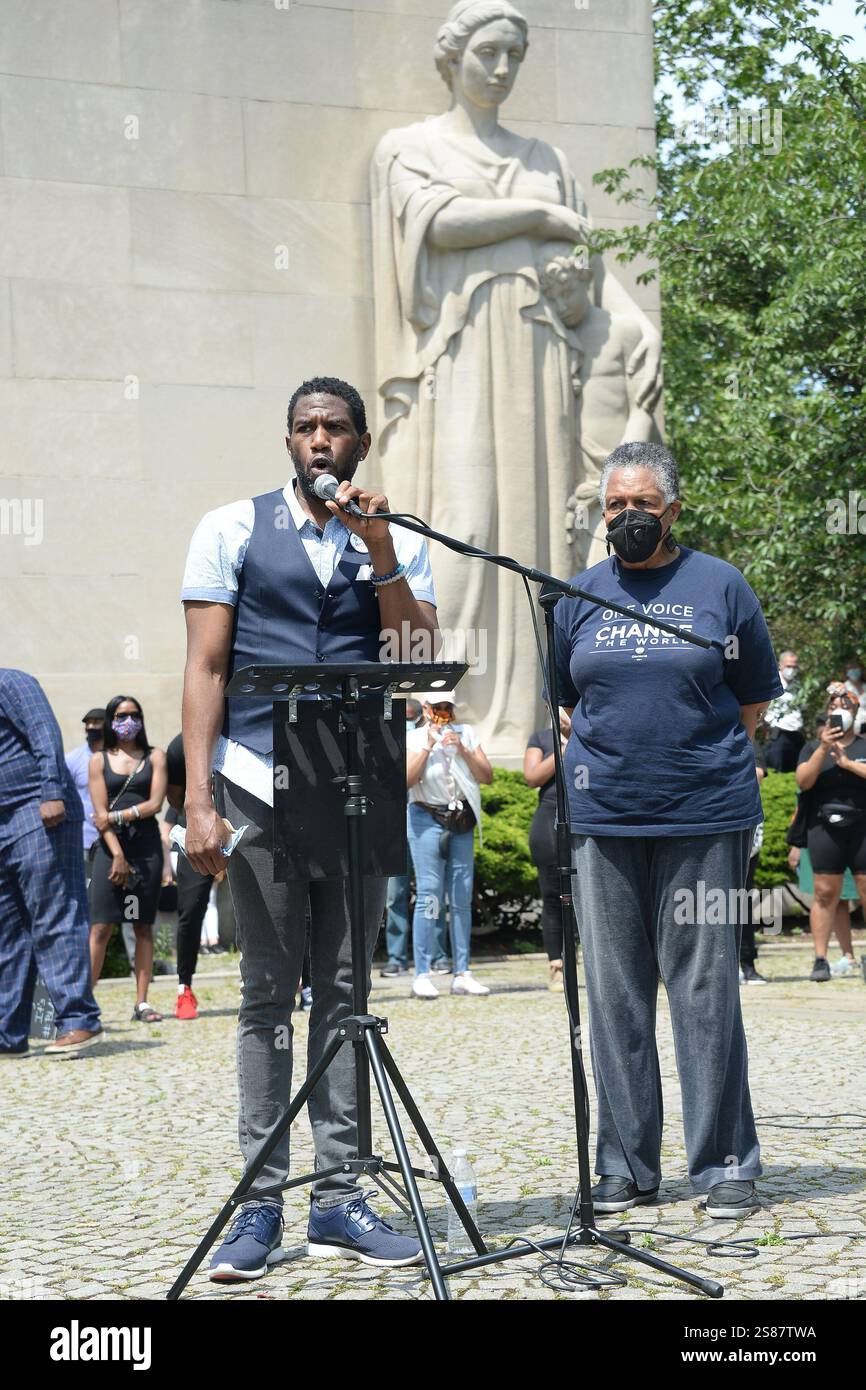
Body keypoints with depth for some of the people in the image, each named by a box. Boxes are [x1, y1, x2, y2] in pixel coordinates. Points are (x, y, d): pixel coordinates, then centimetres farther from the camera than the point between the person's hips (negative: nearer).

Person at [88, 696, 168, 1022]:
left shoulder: (155, 756, 10)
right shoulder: (99, 760, 8)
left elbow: (155, 803, -1)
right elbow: (100, 814, -1)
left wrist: (117, 816, -9)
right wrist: (117, 855, -11)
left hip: (147, 847, 1)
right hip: (110, 848, -1)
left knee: (144, 926, 2)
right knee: (101, 926, -8)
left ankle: (142, 1003, 3)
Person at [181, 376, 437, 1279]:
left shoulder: (400, 545, 11)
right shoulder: (233, 530, 5)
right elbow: (205, 668, 0)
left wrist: (378, 549, -12)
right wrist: (198, 798, -8)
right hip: (262, 788, -2)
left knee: (343, 995, 5)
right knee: (268, 997, 0)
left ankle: (337, 1201, 10)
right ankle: (261, 1202, 6)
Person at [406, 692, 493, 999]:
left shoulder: (466, 734, 10)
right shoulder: (414, 738, 3)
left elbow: (487, 776, 2)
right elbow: (407, 779, -11)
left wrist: (462, 750, -10)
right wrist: (428, 746, -14)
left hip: (461, 821, 4)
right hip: (426, 820, -4)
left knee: (462, 898, 3)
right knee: (428, 896, -10)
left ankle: (462, 974, 7)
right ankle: (422, 976, -10)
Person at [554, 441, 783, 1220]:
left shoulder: (720, 585, 4)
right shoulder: (579, 596, 11)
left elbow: (755, 700, 9)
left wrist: (691, 755, 5)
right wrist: (616, 754, 9)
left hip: (704, 818, -3)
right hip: (602, 819, 3)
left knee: (707, 992, -1)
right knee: (614, 995, 6)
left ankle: (725, 1164, 8)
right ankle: (627, 1167, 14)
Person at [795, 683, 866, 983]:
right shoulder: (813, 747, 14)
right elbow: (803, 781, -1)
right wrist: (823, 750, -10)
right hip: (824, 828, 0)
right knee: (825, 893, -4)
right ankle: (820, 960, -2)